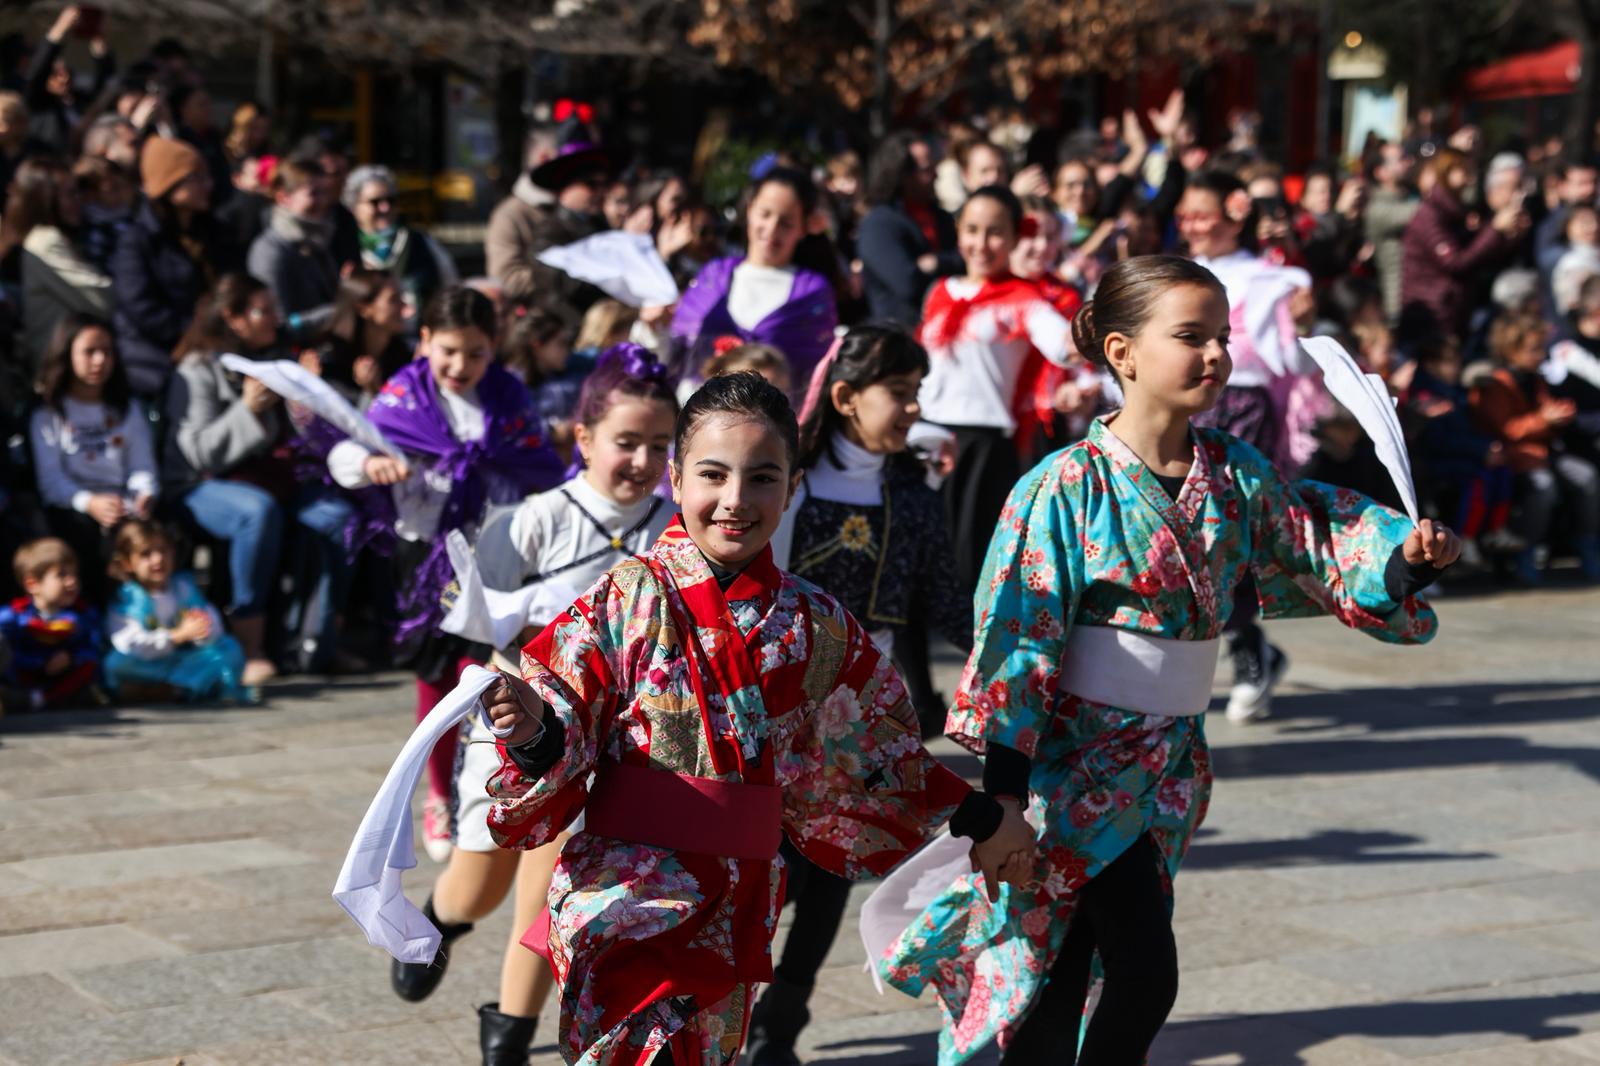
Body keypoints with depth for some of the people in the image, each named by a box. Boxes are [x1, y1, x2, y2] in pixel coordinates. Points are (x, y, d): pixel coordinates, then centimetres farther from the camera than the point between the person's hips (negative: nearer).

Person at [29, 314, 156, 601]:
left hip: (123, 509, 2)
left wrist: (145, 495, -16)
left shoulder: (129, 410, 20)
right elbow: (51, 478, -3)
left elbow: (143, 467, 9)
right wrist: (90, 502, -24)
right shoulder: (47, 416, 9)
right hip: (71, 509, -2)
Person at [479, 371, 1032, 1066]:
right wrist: (536, 732, -26)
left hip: (741, 897, 4)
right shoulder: (629, 600, -6)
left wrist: (977, 819, 22)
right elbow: (567, 725, -4)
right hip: (626, 881, -4)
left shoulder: (816, 626, 5)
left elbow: (870, 756, 17)